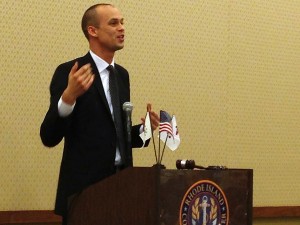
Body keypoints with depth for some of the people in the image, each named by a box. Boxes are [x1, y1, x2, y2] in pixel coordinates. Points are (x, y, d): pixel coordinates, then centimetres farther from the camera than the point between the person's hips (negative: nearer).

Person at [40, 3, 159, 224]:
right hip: (84, 188, -6)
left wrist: (143, 129, 1)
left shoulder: (122, 74, 14)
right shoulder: (69, 72, -8)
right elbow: (49, 137, -14)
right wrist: (68, 96, -29)